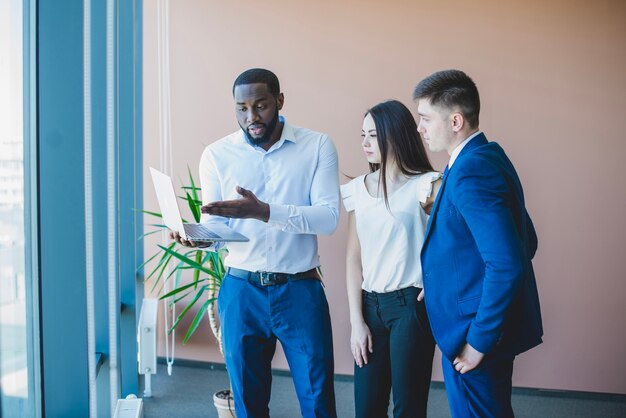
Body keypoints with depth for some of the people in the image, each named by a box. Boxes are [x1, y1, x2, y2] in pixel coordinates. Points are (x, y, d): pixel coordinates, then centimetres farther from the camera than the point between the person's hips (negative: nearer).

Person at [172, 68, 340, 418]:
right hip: (241, 291, 2)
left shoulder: (317, 146, -4)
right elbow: (215, 225, 1)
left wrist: (263, 211, -27)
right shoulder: (217, 154, 1)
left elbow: (328, 218, -14)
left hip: (301, 290, -1)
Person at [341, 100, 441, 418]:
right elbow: (354, 257, 5)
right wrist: (356, 320, 2)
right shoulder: (357, 189, 7)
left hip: (410, 305, -4)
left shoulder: (425, 186, -8)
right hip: (370, 305, 5)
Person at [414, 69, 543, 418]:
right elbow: (526, 240, 14)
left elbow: (507, 265, -28)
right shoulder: (487, 156, 7)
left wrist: (478, 342, -20)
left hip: (477, 333, -10)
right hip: (493, 322, 10)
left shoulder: (471, 170, -22)